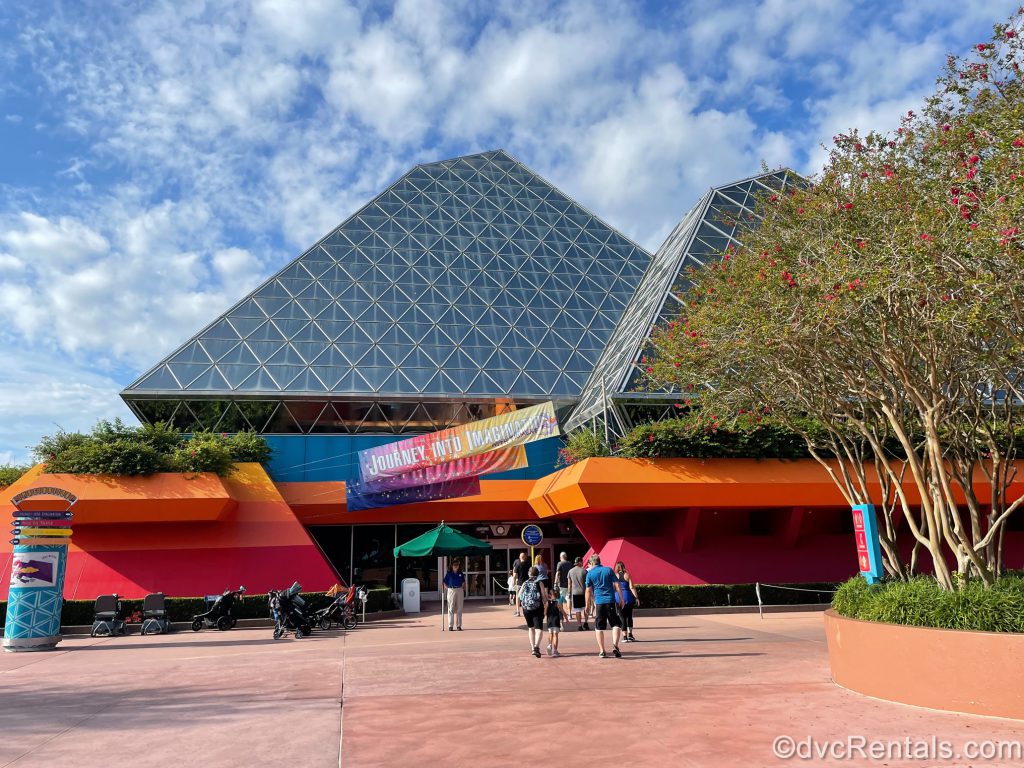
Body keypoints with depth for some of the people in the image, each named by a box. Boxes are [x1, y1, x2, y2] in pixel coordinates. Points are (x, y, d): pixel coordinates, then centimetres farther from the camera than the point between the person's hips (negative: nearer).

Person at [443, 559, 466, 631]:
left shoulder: (461, 574, 8)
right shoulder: (449, 574, 1)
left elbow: (463, 583, 15)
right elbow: (445, 583, 4)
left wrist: (464, 591, 6)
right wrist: (450, 588, -6)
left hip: (460, 591, 2)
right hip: (451, 591, -2)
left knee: (459, 609, 5)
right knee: (451, 609, 0)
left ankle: (459, 625, 10)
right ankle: (450, 625, 3)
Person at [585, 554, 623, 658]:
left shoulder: (590, 574, 3)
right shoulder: (609, 570, 5)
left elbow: (589, 591, 3)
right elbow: (617, 585, 1)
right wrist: (621, 598, 8)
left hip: (598, 603, 0)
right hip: (610, 601, 0)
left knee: (599, 628, 9)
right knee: (616, 624, 7)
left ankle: (602, 651, 8)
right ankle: (615, 646, -12)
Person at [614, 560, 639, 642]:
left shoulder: (614, 576, 1)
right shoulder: (627, 575, 0)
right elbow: (632, 587, -6)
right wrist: (636, 597, -5)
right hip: (628, 598, 0)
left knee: (622, 618, 4)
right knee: (629, 616, 15)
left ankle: (625, 636, 2)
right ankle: (630, 634, 7)